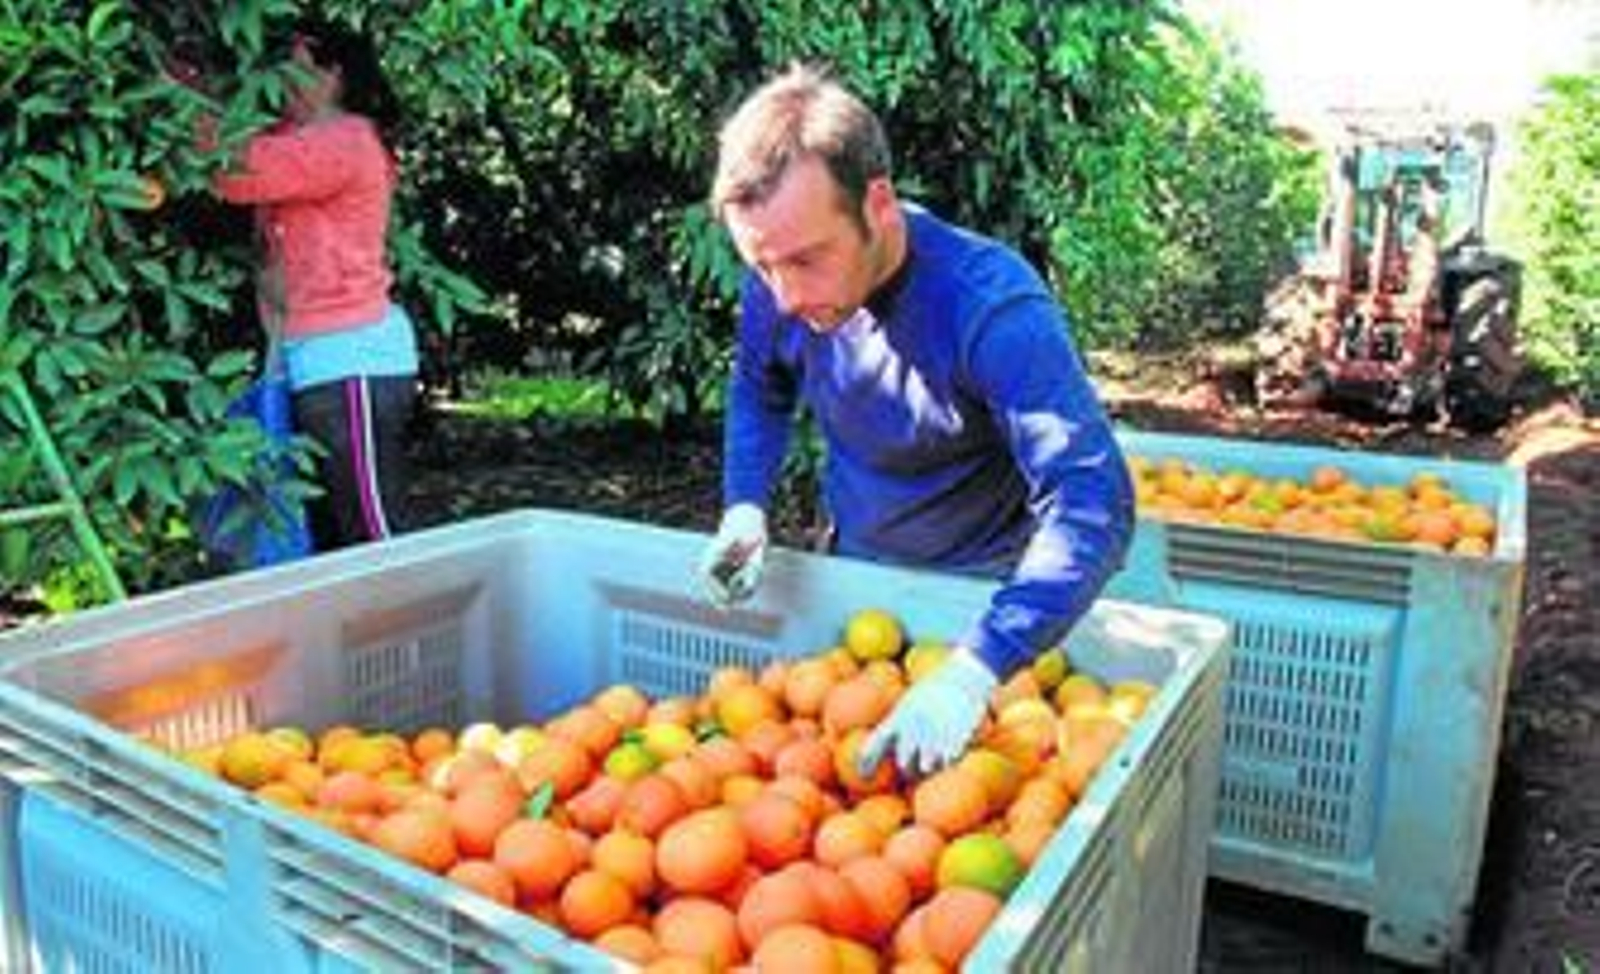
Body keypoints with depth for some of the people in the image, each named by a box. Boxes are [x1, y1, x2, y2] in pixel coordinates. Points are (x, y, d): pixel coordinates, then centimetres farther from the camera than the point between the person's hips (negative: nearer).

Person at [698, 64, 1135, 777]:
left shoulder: (991, 305, -34)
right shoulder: (776, 285, -17)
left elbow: (1094, 499, -42)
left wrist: (973, 670, -53)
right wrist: (745, 508, -13)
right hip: (854, 567, 4)